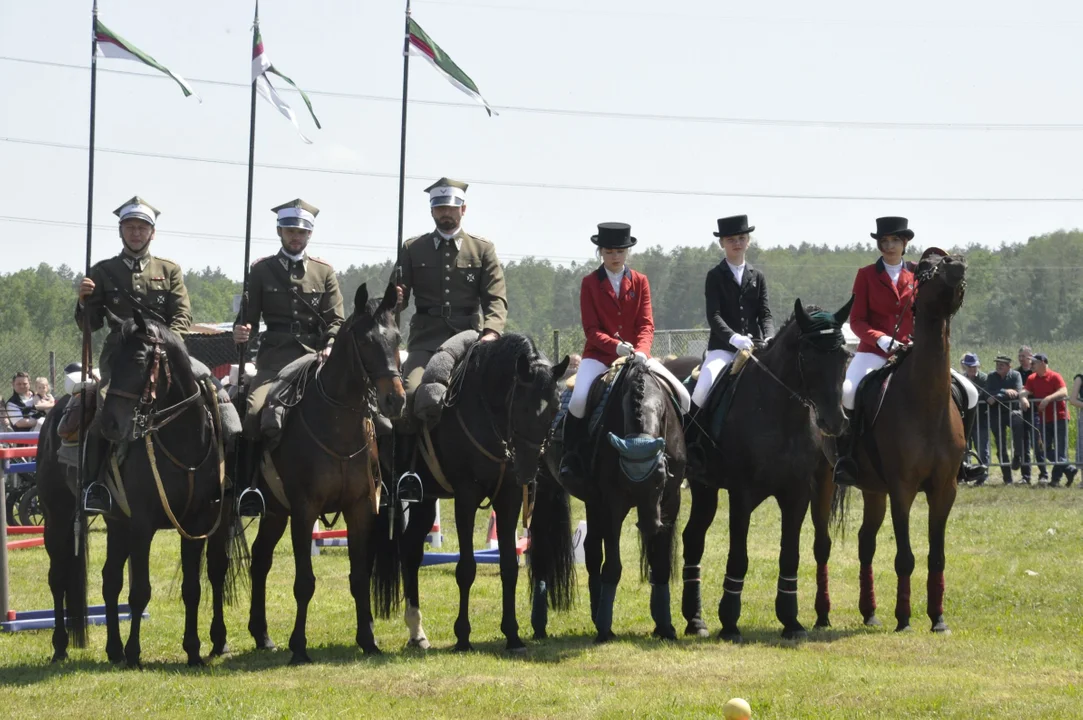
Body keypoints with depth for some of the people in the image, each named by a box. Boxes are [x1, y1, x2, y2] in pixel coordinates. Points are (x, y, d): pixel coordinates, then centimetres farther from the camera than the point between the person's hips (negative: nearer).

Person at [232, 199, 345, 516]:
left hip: (315, 357, 1)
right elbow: (248, 314, 10)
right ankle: (247, 488, -15)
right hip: (274, 357, -1)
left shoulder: (325, 272, 13)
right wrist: (241, 332, -13)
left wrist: (331, 347, -11)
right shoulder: (262, 270, 12)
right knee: (254, 411, -24)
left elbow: (336, 320, 8)